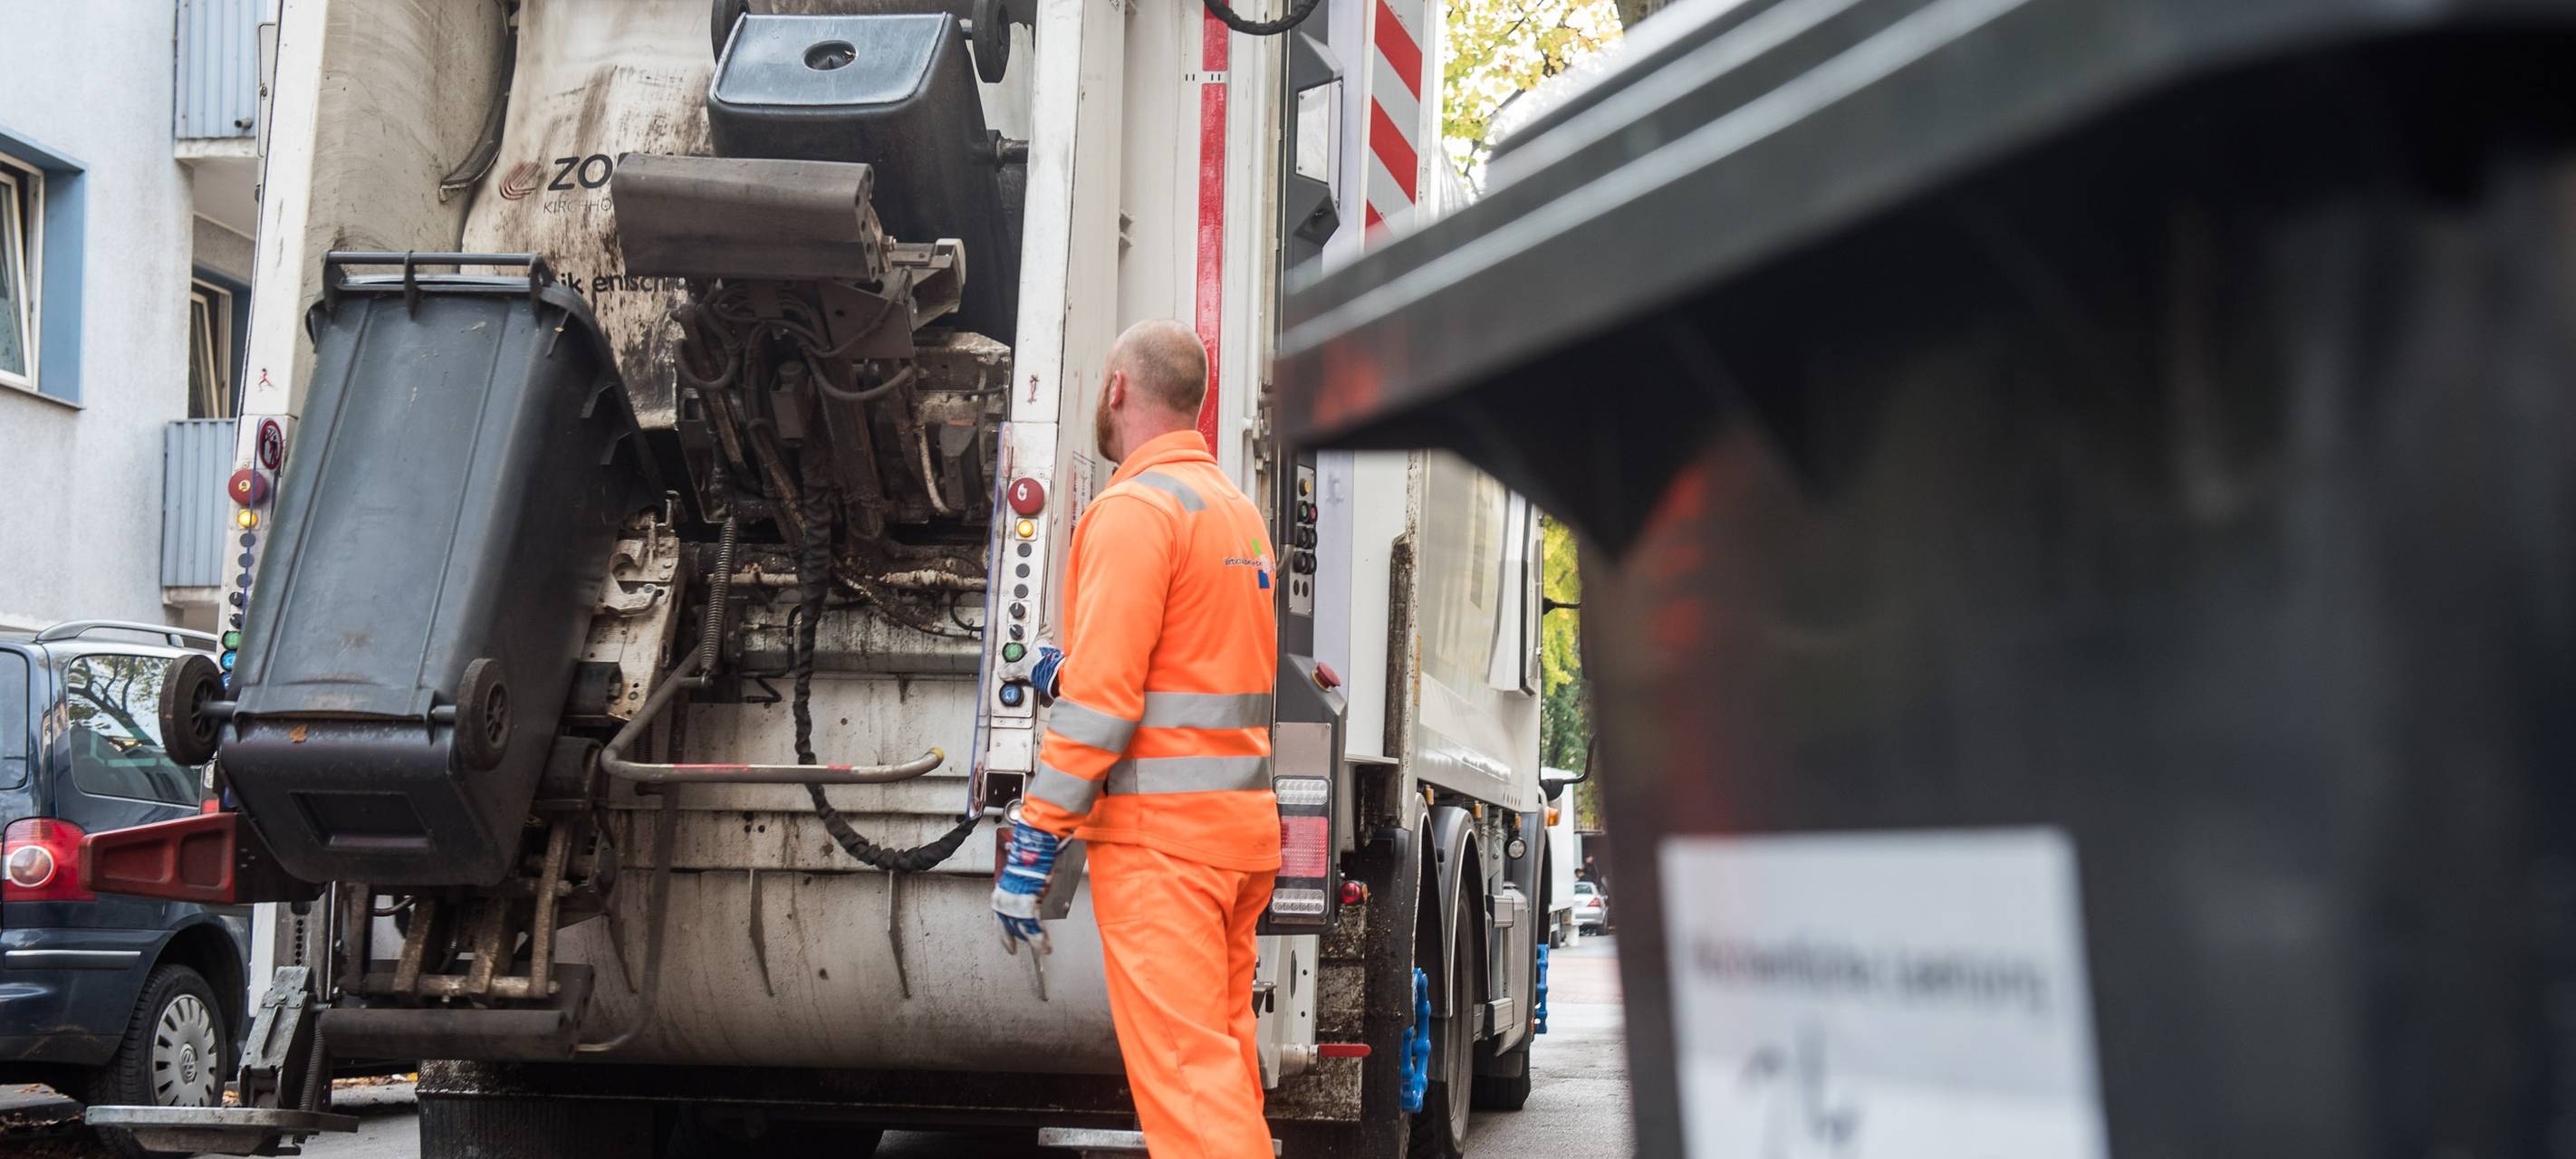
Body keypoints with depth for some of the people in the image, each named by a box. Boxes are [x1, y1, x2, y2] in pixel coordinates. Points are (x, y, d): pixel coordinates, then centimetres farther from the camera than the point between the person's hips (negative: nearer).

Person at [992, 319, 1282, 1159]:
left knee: (1182, 1067, -11)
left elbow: (1101, 695, -17)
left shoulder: (1134, 508, -11)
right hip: (1245, 814, 9)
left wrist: (1033, 840, -16)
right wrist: (1073, 671, 23)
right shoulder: (1238, 509, 18)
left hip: (1160, 827, -9)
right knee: (1223, 1049, 14)